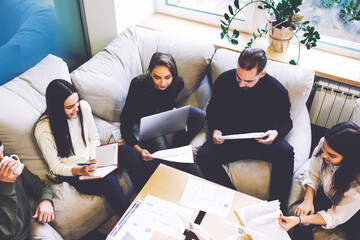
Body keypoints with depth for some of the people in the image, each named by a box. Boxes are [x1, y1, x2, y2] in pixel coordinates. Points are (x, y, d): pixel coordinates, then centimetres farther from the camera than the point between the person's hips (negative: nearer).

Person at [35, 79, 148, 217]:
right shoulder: (43, 130, -21)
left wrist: (94, 159, -12)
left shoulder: (83, 107, -9)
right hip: (70, 173, -5)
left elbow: (94, 139, 5)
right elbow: (55, 167, -12)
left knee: (127, 152, -21)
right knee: (108, 180, -33)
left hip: (90, 160, 5)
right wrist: (79, 171, -29)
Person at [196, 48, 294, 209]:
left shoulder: (277, 91, -10)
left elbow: (286, 121, 5)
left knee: (285, 152, -32)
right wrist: (214, 130, -12)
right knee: (204, 156, -27)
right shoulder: (224, 80, -7)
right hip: (228, 139, 1)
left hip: (262, 141, 0)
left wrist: (276, 132, -19)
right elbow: (212, 110, 8)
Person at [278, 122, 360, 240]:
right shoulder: (324, 144, -28)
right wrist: (308, 200, -24)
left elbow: (336, 216, -26)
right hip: (326, 194, 3)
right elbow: (313, 175, -9)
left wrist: (299, 220, -36)